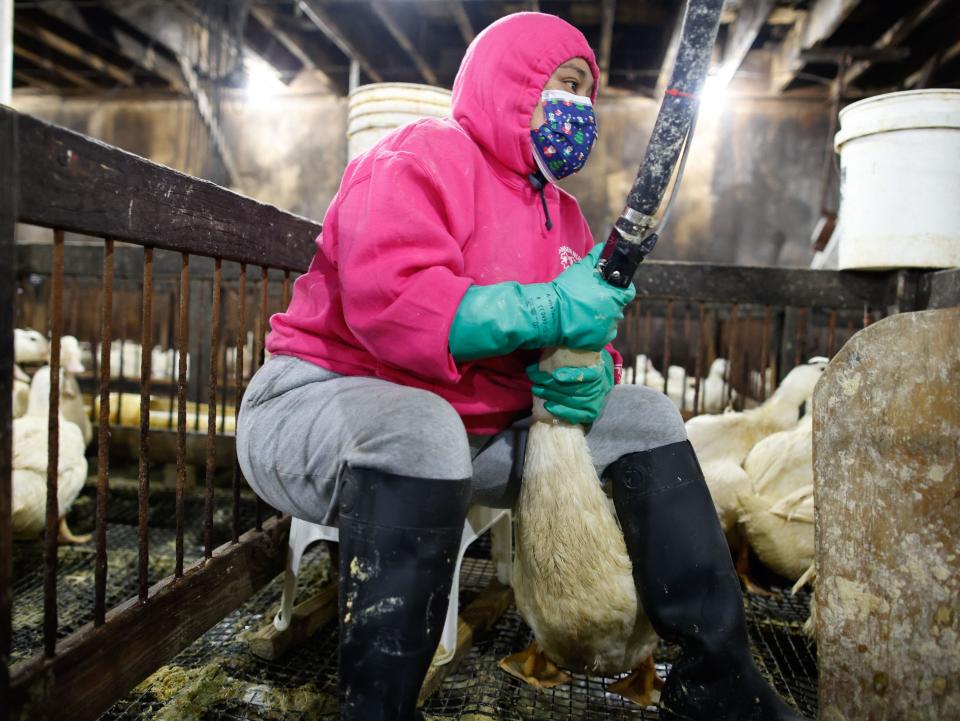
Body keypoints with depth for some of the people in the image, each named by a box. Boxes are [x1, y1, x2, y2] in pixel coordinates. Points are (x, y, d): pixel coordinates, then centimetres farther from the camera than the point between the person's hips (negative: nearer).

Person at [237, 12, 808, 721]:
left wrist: (590, 377, -13)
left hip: (480, 431, 8)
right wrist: (549, 310, -25)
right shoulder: (424, 157, -9)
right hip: (326, 396, -7)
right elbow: (388, 300, -26)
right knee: (420, 428, -42)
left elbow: (584, 336, 13)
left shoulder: (563, 214, 15)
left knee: (643, 412, 0)